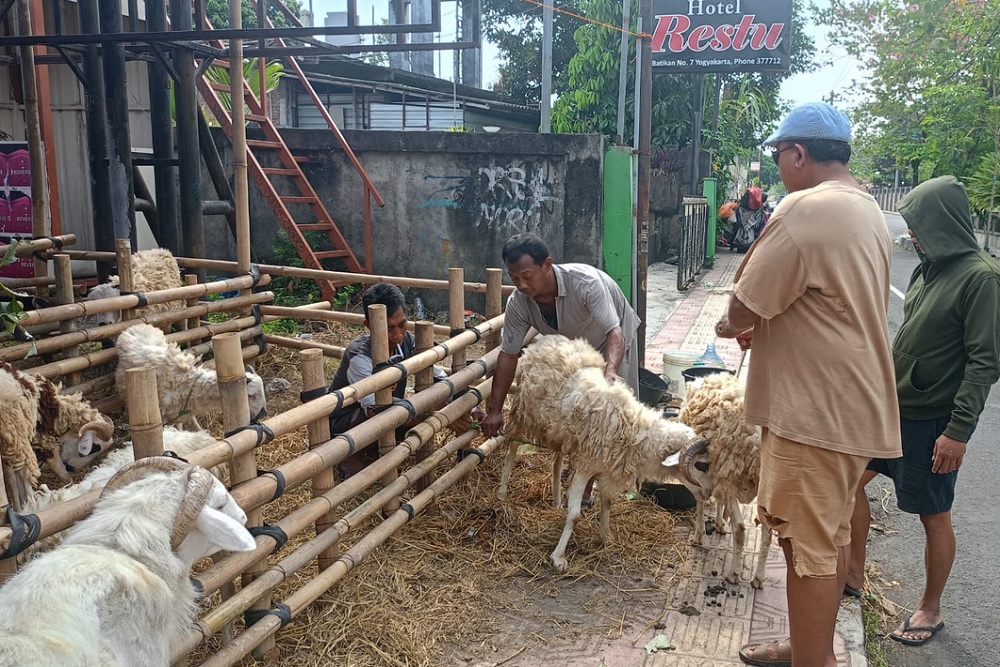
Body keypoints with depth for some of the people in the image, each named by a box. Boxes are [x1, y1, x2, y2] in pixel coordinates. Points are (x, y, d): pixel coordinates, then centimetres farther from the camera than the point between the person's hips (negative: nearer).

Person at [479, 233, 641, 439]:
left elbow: (615, 332, -44)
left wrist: (610, 372, -65)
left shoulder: (586, 282, -40)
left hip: (612, 340, -3)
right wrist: (494, 410, -21)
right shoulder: (518, 303, -27)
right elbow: (508, 354, -19)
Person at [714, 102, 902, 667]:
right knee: (832, 538, 20)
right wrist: (761, 323, 9)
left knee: (810, 550, 1)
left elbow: (743, 309, -18)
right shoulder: (868, 211, 12)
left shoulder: (806, 209, -20)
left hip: (815, 410, -10)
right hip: (856, 405, 10)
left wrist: (730, 324, 4)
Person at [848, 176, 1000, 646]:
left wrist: (959, 430, -22)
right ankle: (854, 575, 28)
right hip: (894, 408, 8)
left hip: (933, 421, -8)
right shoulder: (928, 269, 7)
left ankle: (931, 610, 25)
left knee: (934, 516, 6)